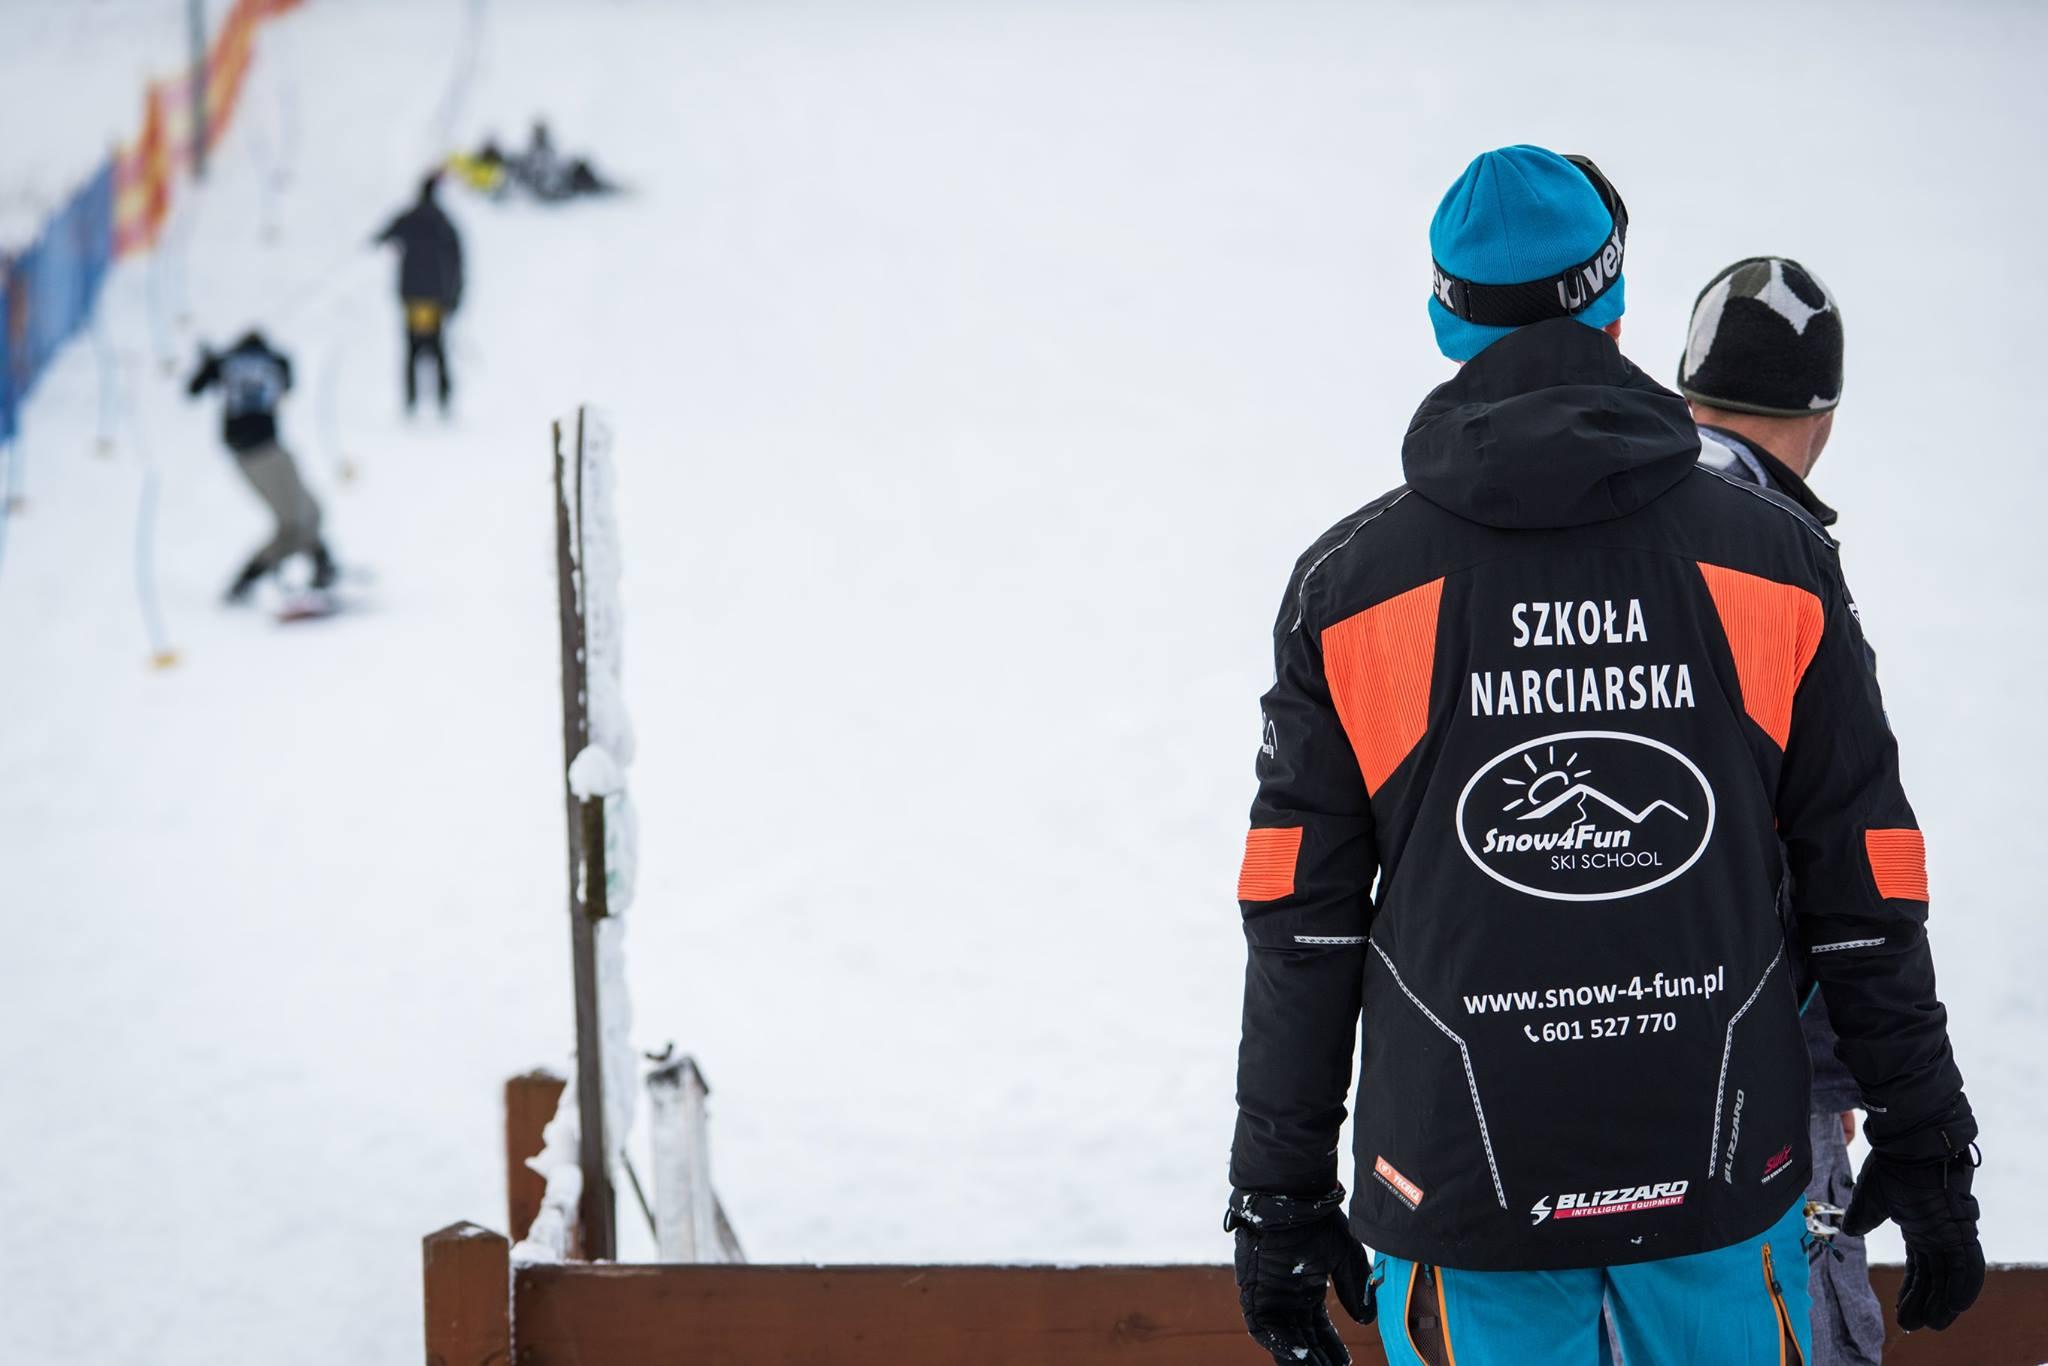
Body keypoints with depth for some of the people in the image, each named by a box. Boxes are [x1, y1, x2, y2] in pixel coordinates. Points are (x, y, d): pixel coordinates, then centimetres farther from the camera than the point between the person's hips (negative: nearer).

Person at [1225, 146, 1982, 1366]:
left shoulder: (1349, 589, -5)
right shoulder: (1777, 564, -3)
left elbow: (1301, 926, -3)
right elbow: (1867, 896, 0)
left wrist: (1280, 1204, 4)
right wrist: (1923, 1153, 10)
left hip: (1463, 1185, 0)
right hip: (1723, 1171, 1)